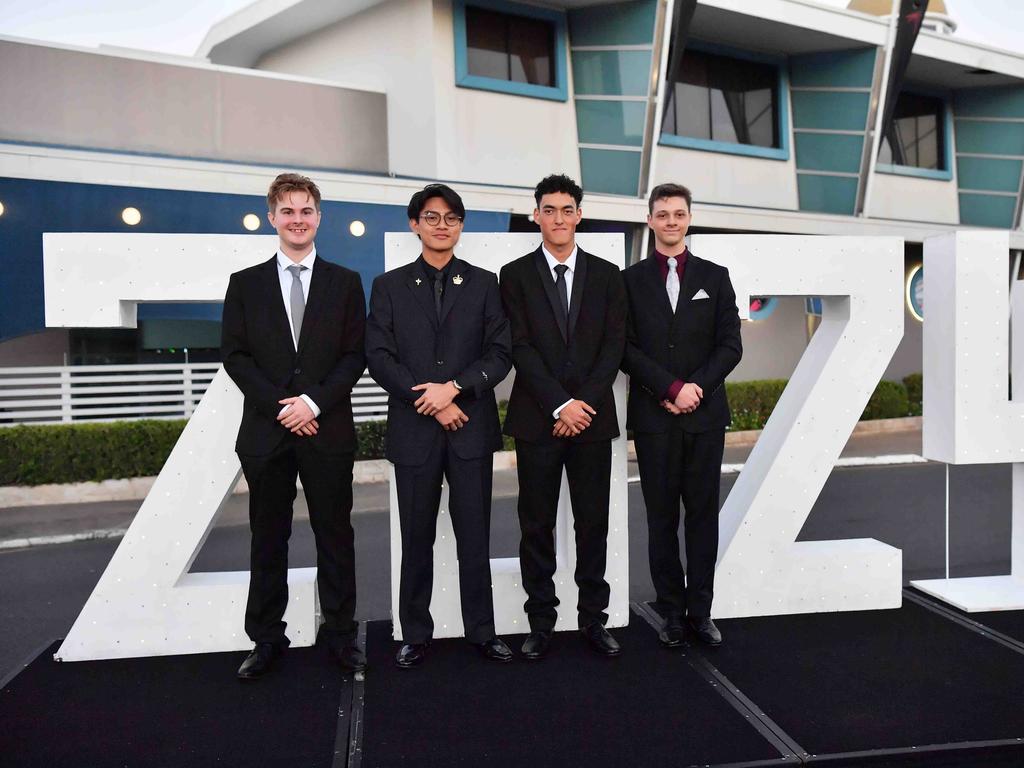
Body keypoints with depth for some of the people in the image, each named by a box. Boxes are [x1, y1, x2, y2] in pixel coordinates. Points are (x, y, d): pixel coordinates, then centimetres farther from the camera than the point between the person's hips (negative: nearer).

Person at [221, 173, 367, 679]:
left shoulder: (345, 282, 6)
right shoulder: (245, 283, 8)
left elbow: (355, 356, 0)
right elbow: (234, 355, 2)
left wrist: (315, 402, -13)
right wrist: (278, 406, -10)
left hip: (328, 429, 0)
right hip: (266, 431, 1)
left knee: (335, 534, 7)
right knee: (268, 538, 9)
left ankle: (339, 632, 21)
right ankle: (267, 638, 22)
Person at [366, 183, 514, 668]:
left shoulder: (483, 284, 8)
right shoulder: (388, 286, 8)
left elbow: (500, 354, 1)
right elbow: (379, 357, -1)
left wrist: (454, 387, -14)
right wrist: (428, 401, -11)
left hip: (471, 427, 0)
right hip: (414, 429, 0)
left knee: (475, 535, 6)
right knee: (417, 537, 9)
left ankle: (482, 631, 20)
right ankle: (415, 635, 21)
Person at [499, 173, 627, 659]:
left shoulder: (607, 275, 9)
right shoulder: (516, 275, 3)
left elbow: (614, 346, 2)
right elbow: (520, 348, -5)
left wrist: (583, 403, -10)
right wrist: (560, 404, -13)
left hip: (592, 417, 2)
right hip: (537, 418, -1)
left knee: (593, 521, 7)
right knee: (537, 524, 5)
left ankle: (594, 618, 20)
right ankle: (541, 621, 18)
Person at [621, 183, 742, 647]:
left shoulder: (715, 277, 10)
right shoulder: (631, 280, 5)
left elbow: (730, 346, 4)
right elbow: (626, 349, -3)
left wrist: (696, 387, -11)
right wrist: (672, 388, -13)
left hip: (705, 414, 1)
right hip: (653, 416, -1)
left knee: (703, 513, 6)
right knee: (662, 517, 4)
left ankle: (701, 610, 16)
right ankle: (672, 612, 14)